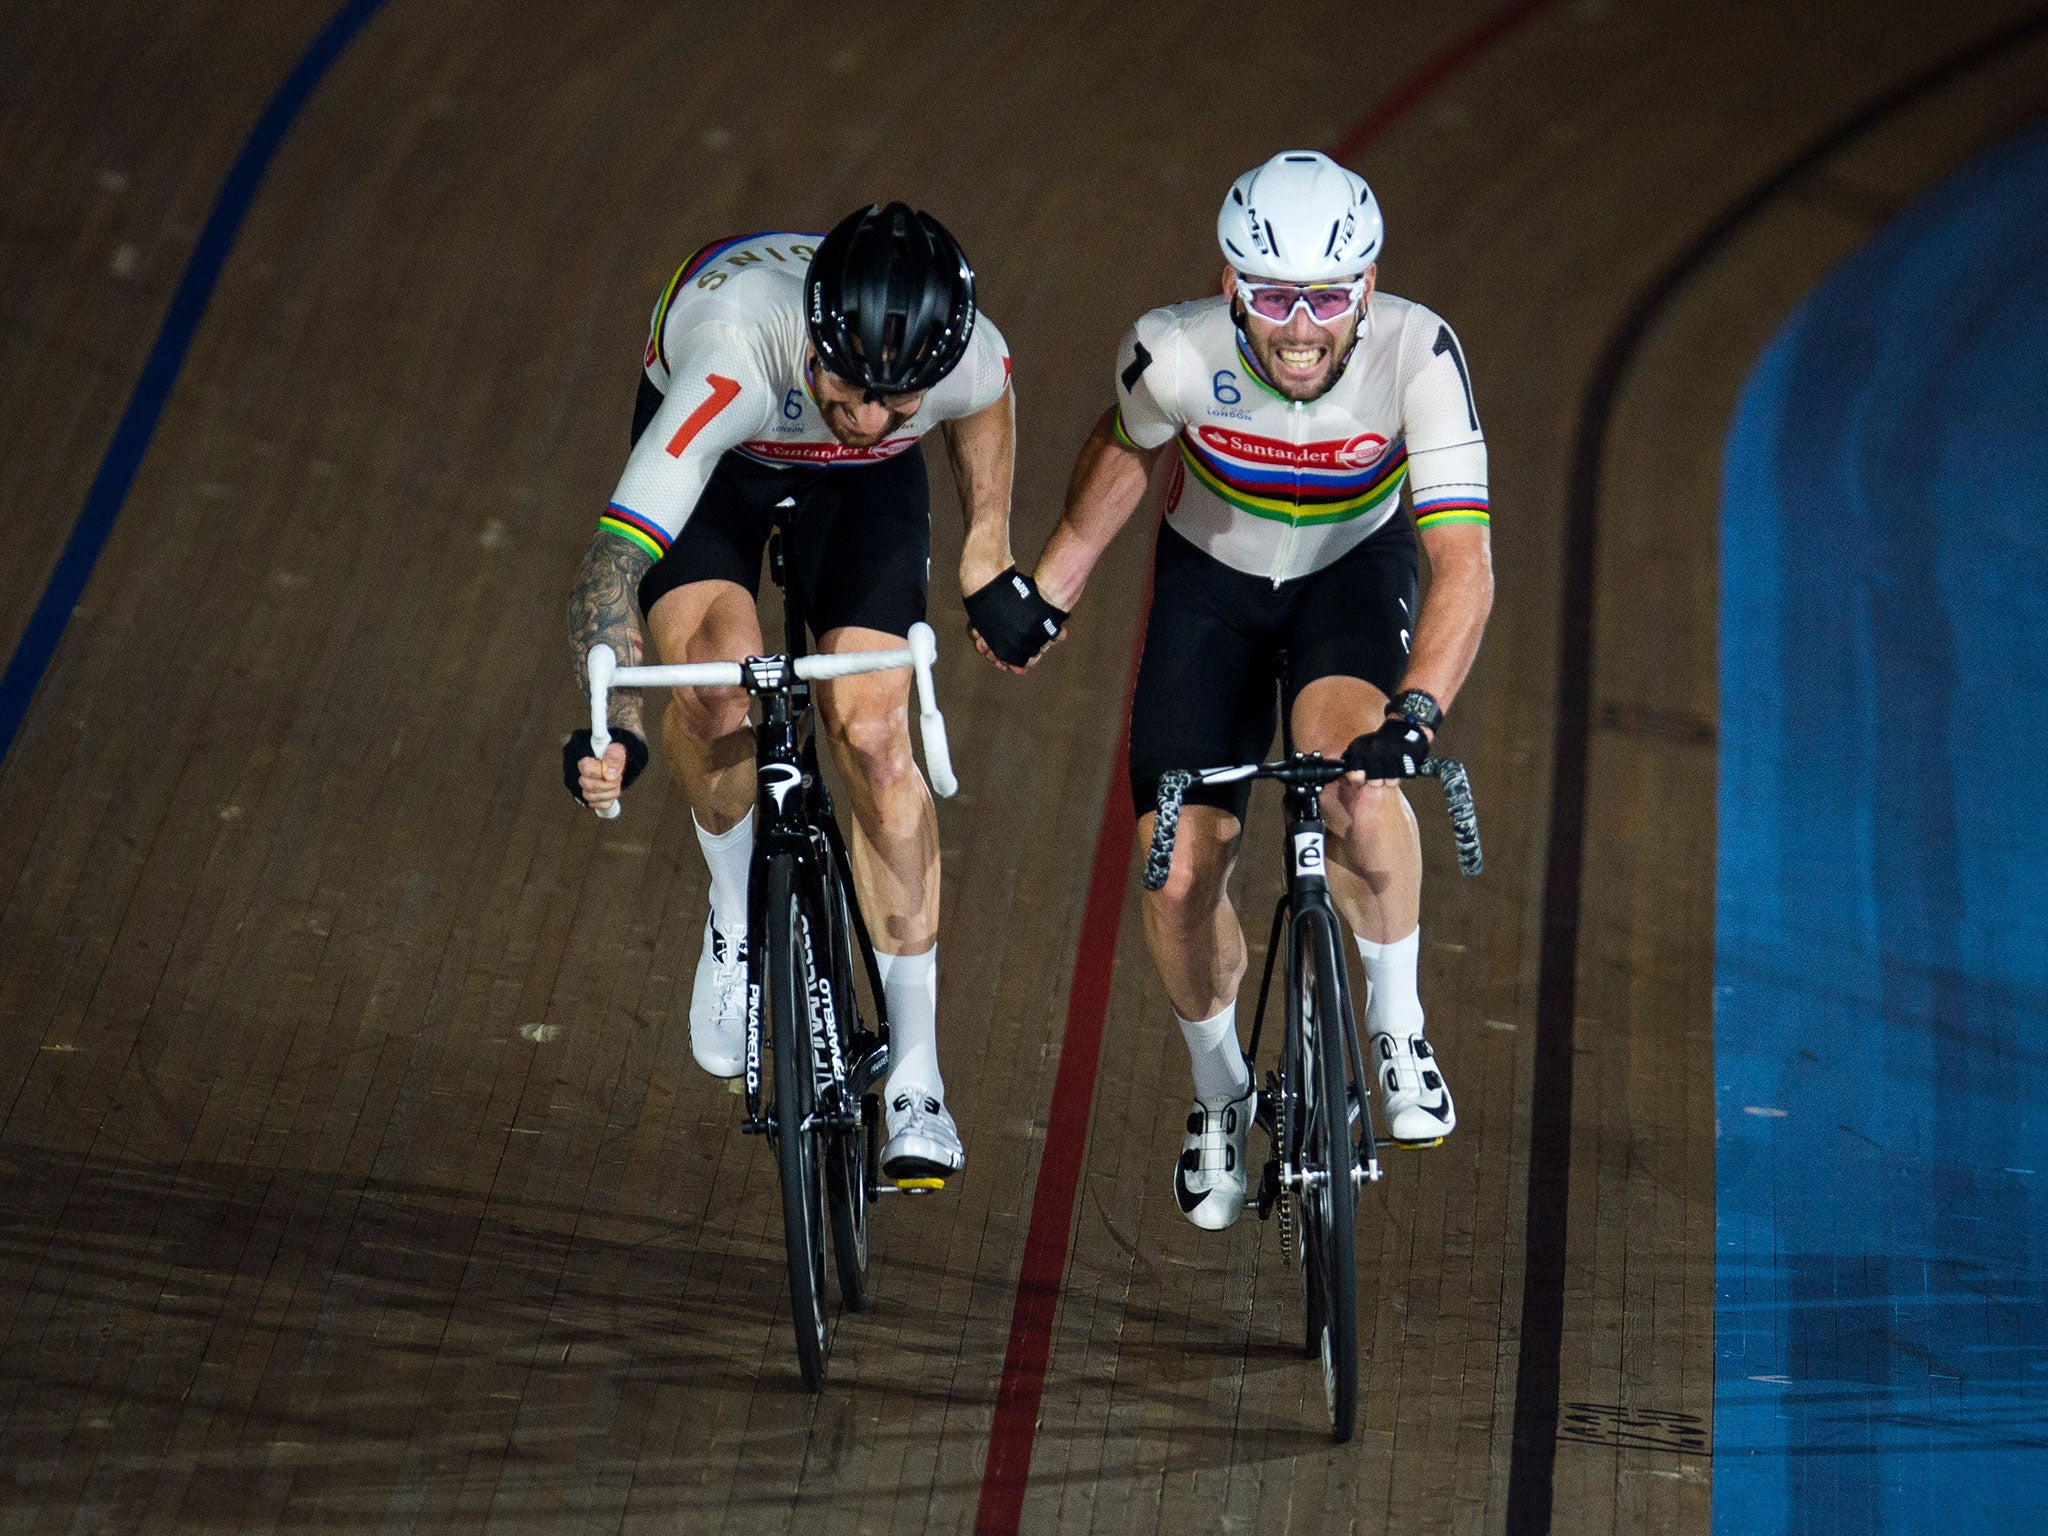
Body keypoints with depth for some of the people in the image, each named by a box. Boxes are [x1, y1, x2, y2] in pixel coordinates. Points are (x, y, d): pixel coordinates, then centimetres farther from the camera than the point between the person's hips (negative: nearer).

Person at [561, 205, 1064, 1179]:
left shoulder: (969, 357, -35)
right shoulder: (736, 357, -45)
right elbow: (619, 550, -49)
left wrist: (989, 560, 0)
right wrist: (615, 728, -61)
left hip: (866, 483, 1)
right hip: (723, 452, -1)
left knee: (873, 738, -12)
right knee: (717, 671, -29)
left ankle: (916, 1076, -1)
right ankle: (737, 914, 3)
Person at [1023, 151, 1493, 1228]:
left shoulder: (1417, 353, -34)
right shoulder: (1175, 352, -30)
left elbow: (1464, 561, -38)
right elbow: (1126, 448, -5)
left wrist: (1416, 712, -52)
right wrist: (1050, 582, 5)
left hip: (1353, 573, -1)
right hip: (1212, 581, 1)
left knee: (1353, 759, -33)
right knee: (1179, 876, -5)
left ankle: (1394, 1021, -9)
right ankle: (1220, 1093, 25)